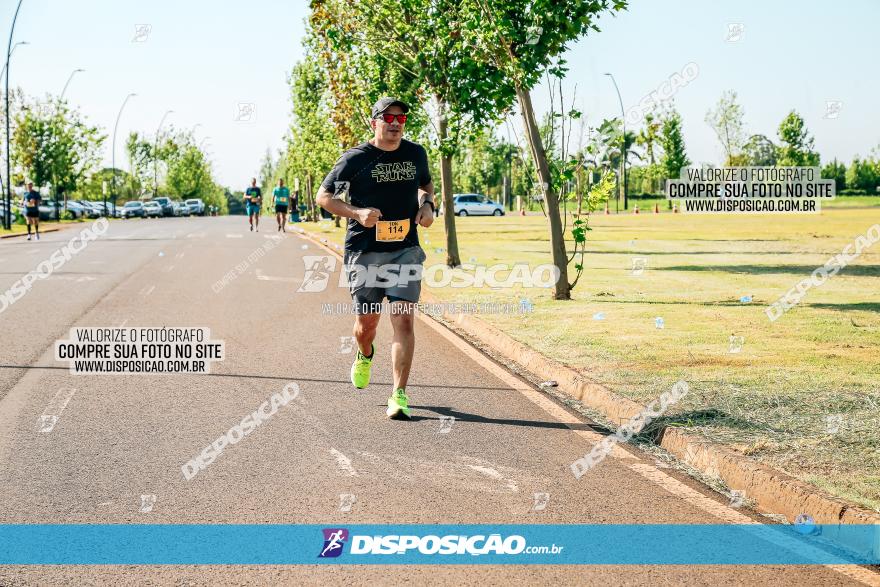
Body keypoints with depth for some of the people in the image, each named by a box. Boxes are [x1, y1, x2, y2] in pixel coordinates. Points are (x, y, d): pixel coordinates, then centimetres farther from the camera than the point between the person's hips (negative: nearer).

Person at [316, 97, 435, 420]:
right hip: (365, 251, -1)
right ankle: (365, 356, 46)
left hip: (405, 250, 2)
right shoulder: (355, 158, -4)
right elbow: (323, 196, 1)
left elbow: (426, 183, 27)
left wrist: (427, 205, 5)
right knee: (367, 322, 8)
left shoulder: (415, 153, 8)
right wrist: (357, 213, -16)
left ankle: (399, 396, -9)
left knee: (403, 321, -11)